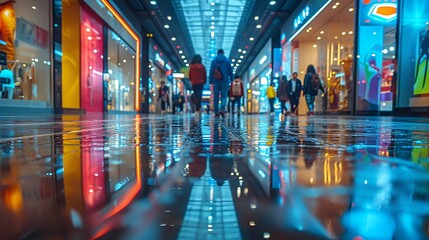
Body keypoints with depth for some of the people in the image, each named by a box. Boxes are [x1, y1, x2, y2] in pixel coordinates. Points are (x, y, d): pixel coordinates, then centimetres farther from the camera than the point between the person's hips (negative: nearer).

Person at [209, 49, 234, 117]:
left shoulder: (214, 61, 4)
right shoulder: (227, 60, 4)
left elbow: (211, 71, 2)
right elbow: (230, 70, 5)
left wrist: (210, 80, 5)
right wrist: (231, 78, 12)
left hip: (216, 82, 1)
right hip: (224, 81, -1)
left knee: (216, 97, 6)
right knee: (224, 96, 2)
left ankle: (216, 112, 6)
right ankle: (222, 109, -20)